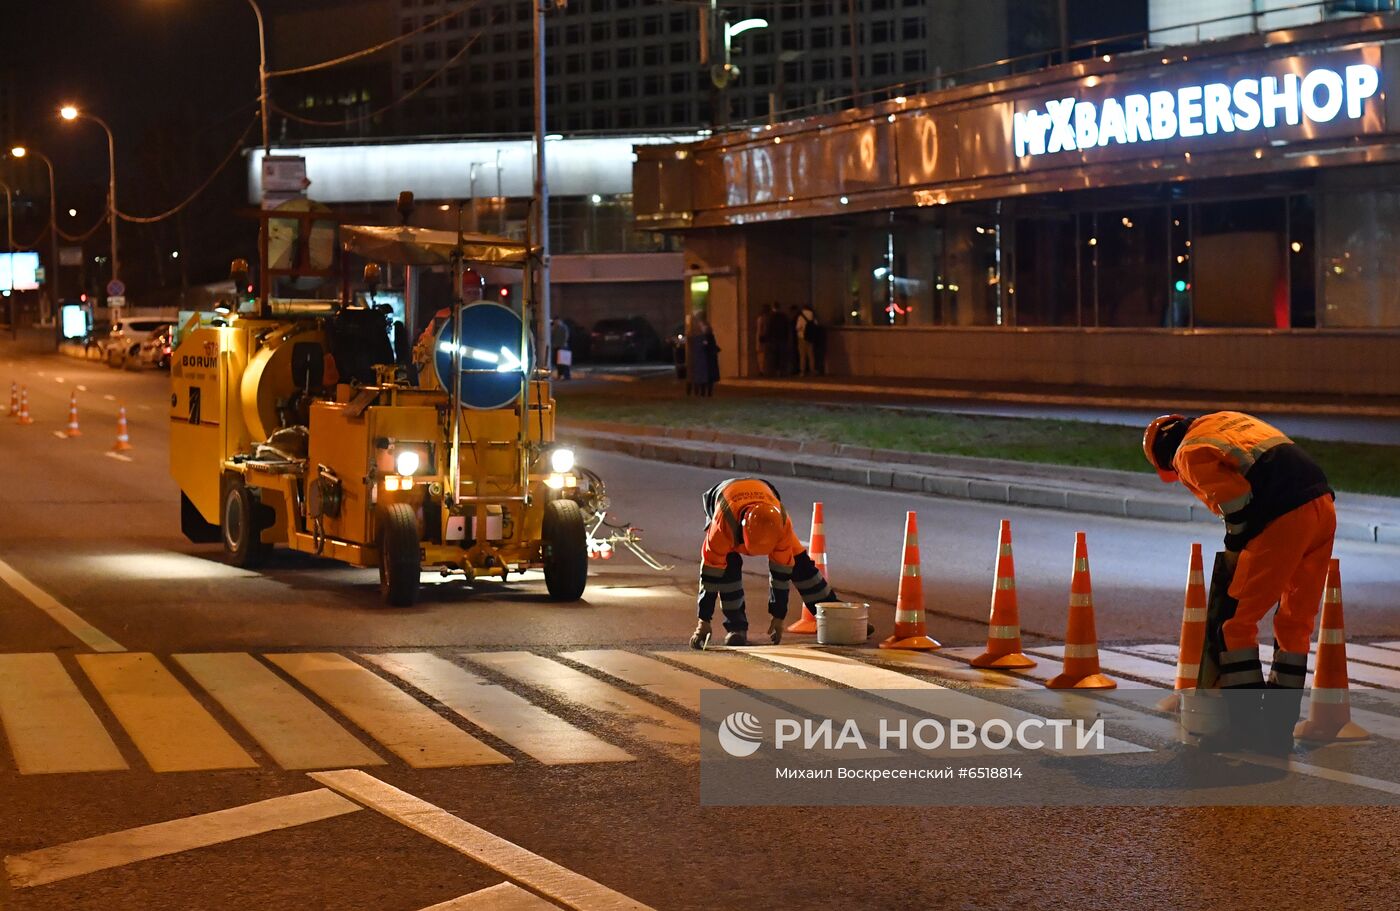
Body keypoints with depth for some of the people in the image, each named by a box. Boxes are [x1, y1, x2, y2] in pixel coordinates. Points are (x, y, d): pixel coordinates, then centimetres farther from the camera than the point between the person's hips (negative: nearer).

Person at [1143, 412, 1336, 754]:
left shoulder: (1190, 454, 3)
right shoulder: (1225, 419, 28)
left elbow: (1239, 504, -8)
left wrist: (1233, 553, 9)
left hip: (1286, 520, -8)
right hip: (1324, 506, 8)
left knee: (1237, 621, 2)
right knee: (1296, 623, 15)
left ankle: (1247, 725, 0)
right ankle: (1279, 727, 19)